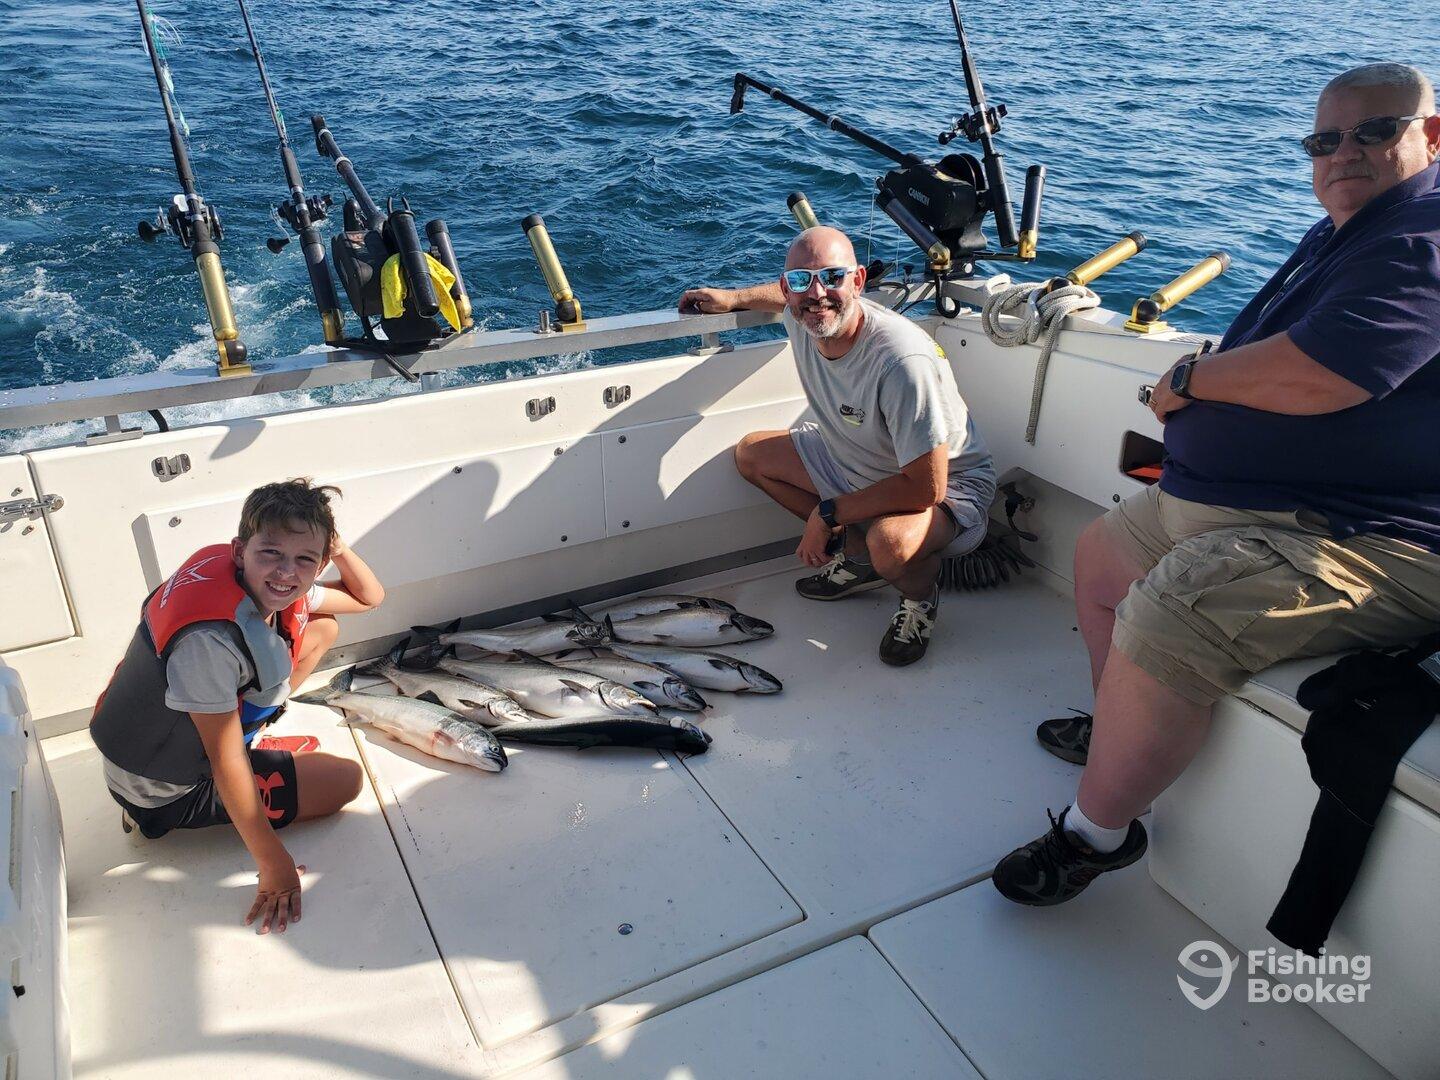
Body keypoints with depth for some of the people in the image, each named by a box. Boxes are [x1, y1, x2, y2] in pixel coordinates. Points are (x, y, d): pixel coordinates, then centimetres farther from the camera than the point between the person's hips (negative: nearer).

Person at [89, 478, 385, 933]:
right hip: (165, 792, -8)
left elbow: (368, 598, 0)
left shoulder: (268, 588, -14)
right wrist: (276, 868, -25)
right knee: (346, 779, -5)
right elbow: (227, 767, -32)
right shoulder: (210, 638, -39)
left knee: (323, 627, 3)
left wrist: (337, 547, -20)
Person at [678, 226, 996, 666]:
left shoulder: (903, 359, -37)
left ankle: (921, 595, 0)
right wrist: (732, 297, 9)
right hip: (856, 461, 8)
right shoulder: (802, 319, -14)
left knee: (890, 541, -40)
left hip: (947, 485, -8)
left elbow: (925, 488, -34)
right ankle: (861, 556, 10)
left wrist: (827, 514, -25)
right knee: (751, 453, 7)